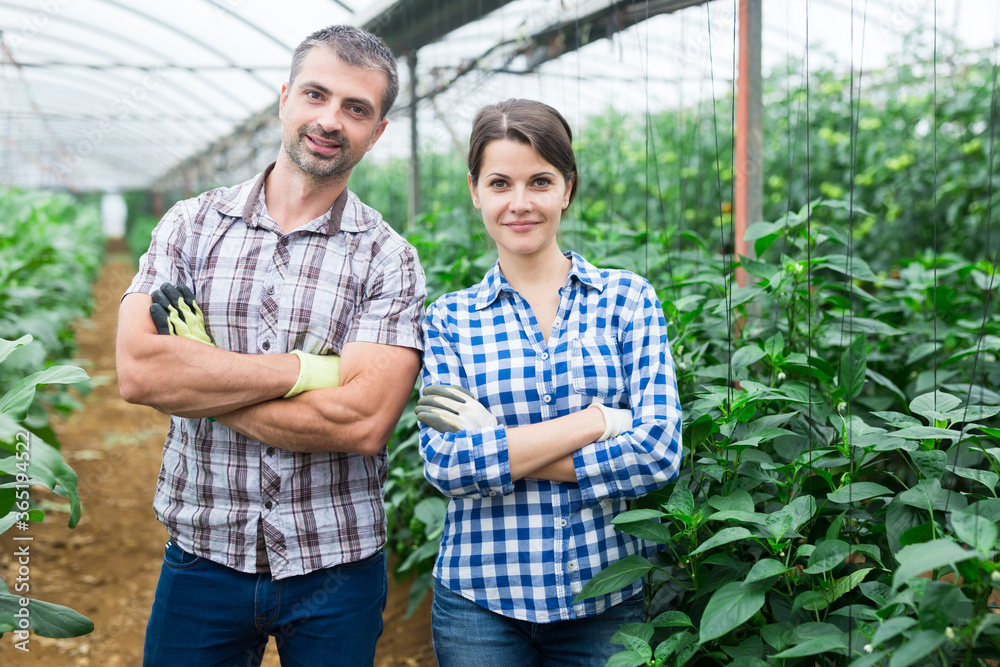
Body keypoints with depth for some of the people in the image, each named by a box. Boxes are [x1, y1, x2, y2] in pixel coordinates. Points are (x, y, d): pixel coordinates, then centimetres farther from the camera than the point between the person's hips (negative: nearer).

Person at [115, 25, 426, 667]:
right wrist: (308, 368, -19)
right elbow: (137, 371, -13)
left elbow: (364, 423, -19)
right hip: (201, 558, 2)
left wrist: (194, 379, -14)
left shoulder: (388, 259, -7)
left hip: (336, 566, -1)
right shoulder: (191, 224, 0)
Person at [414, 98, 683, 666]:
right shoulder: (449, 318, 0)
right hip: (481, 603, 0)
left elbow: (659, 450, -10)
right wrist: (601, 419, -16)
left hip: (612, 597, 0)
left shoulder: (629, 298, 0)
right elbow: (445, 463, -11)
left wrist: (495, 450, -13)